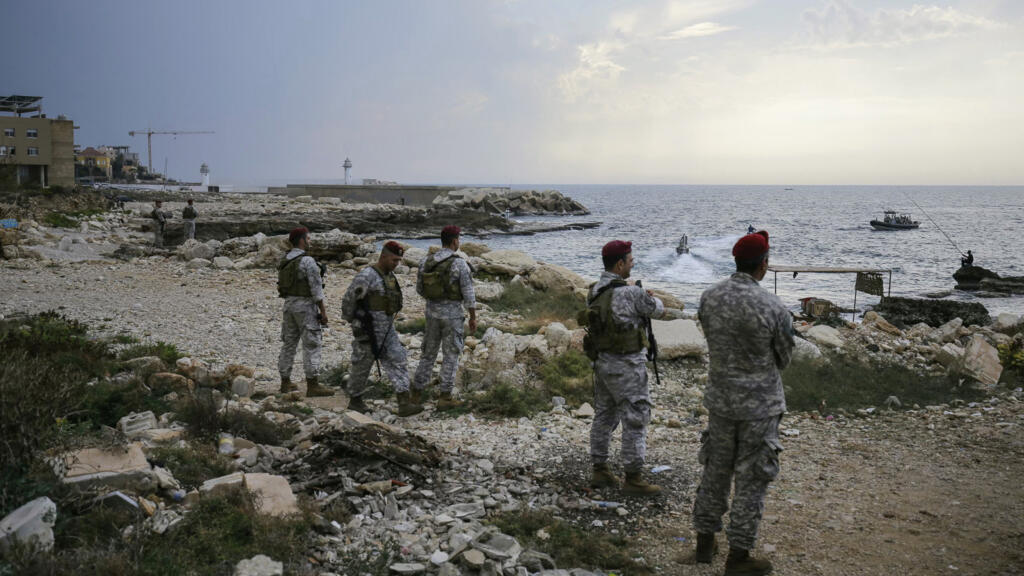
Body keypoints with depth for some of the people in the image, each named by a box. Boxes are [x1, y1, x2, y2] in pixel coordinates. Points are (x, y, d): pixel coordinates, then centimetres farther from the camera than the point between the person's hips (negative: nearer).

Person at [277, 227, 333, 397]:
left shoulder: (283, 262, 9)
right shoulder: (307, 261, -16)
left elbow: (282, 286, 15)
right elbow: (316, 288, -18)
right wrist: (323, 310, -14)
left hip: (289, 305, 8)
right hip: (306, 306, -8)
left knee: (289, 344, 12)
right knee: (312, 345, -5)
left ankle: (285, 383, 18)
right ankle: (313, 385, -6)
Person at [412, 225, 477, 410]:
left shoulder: (426, 261, -1)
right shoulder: (459, 264, -16)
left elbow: (420, 289, 9)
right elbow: (469, 294, -13)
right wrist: (473, 317, -1)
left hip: (433, 312, 5)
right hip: (452, 314, -5)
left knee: (429, 353, 17)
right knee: (451, 356, 5)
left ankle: (417, 394, 18)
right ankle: (445, 398, 6)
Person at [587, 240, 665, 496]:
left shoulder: (594, 292, 4)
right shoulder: (630, 293, -21)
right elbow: (657, 309, -6)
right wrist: (652, 299, 17)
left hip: (602, 361, 8)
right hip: (626, 365, -8)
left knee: (604, 416, 16)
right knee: (635, 420, 0)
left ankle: (599, 471, 24)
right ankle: (633, 479, 5)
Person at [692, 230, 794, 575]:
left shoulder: (709, 298, -5)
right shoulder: (774, 308, -19)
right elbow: (783, 359, -3)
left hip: (721, 400, 5)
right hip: (760, 404, -5)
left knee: (716, 471, 19)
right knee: (752, 479, 7)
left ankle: (705, 542, 30)